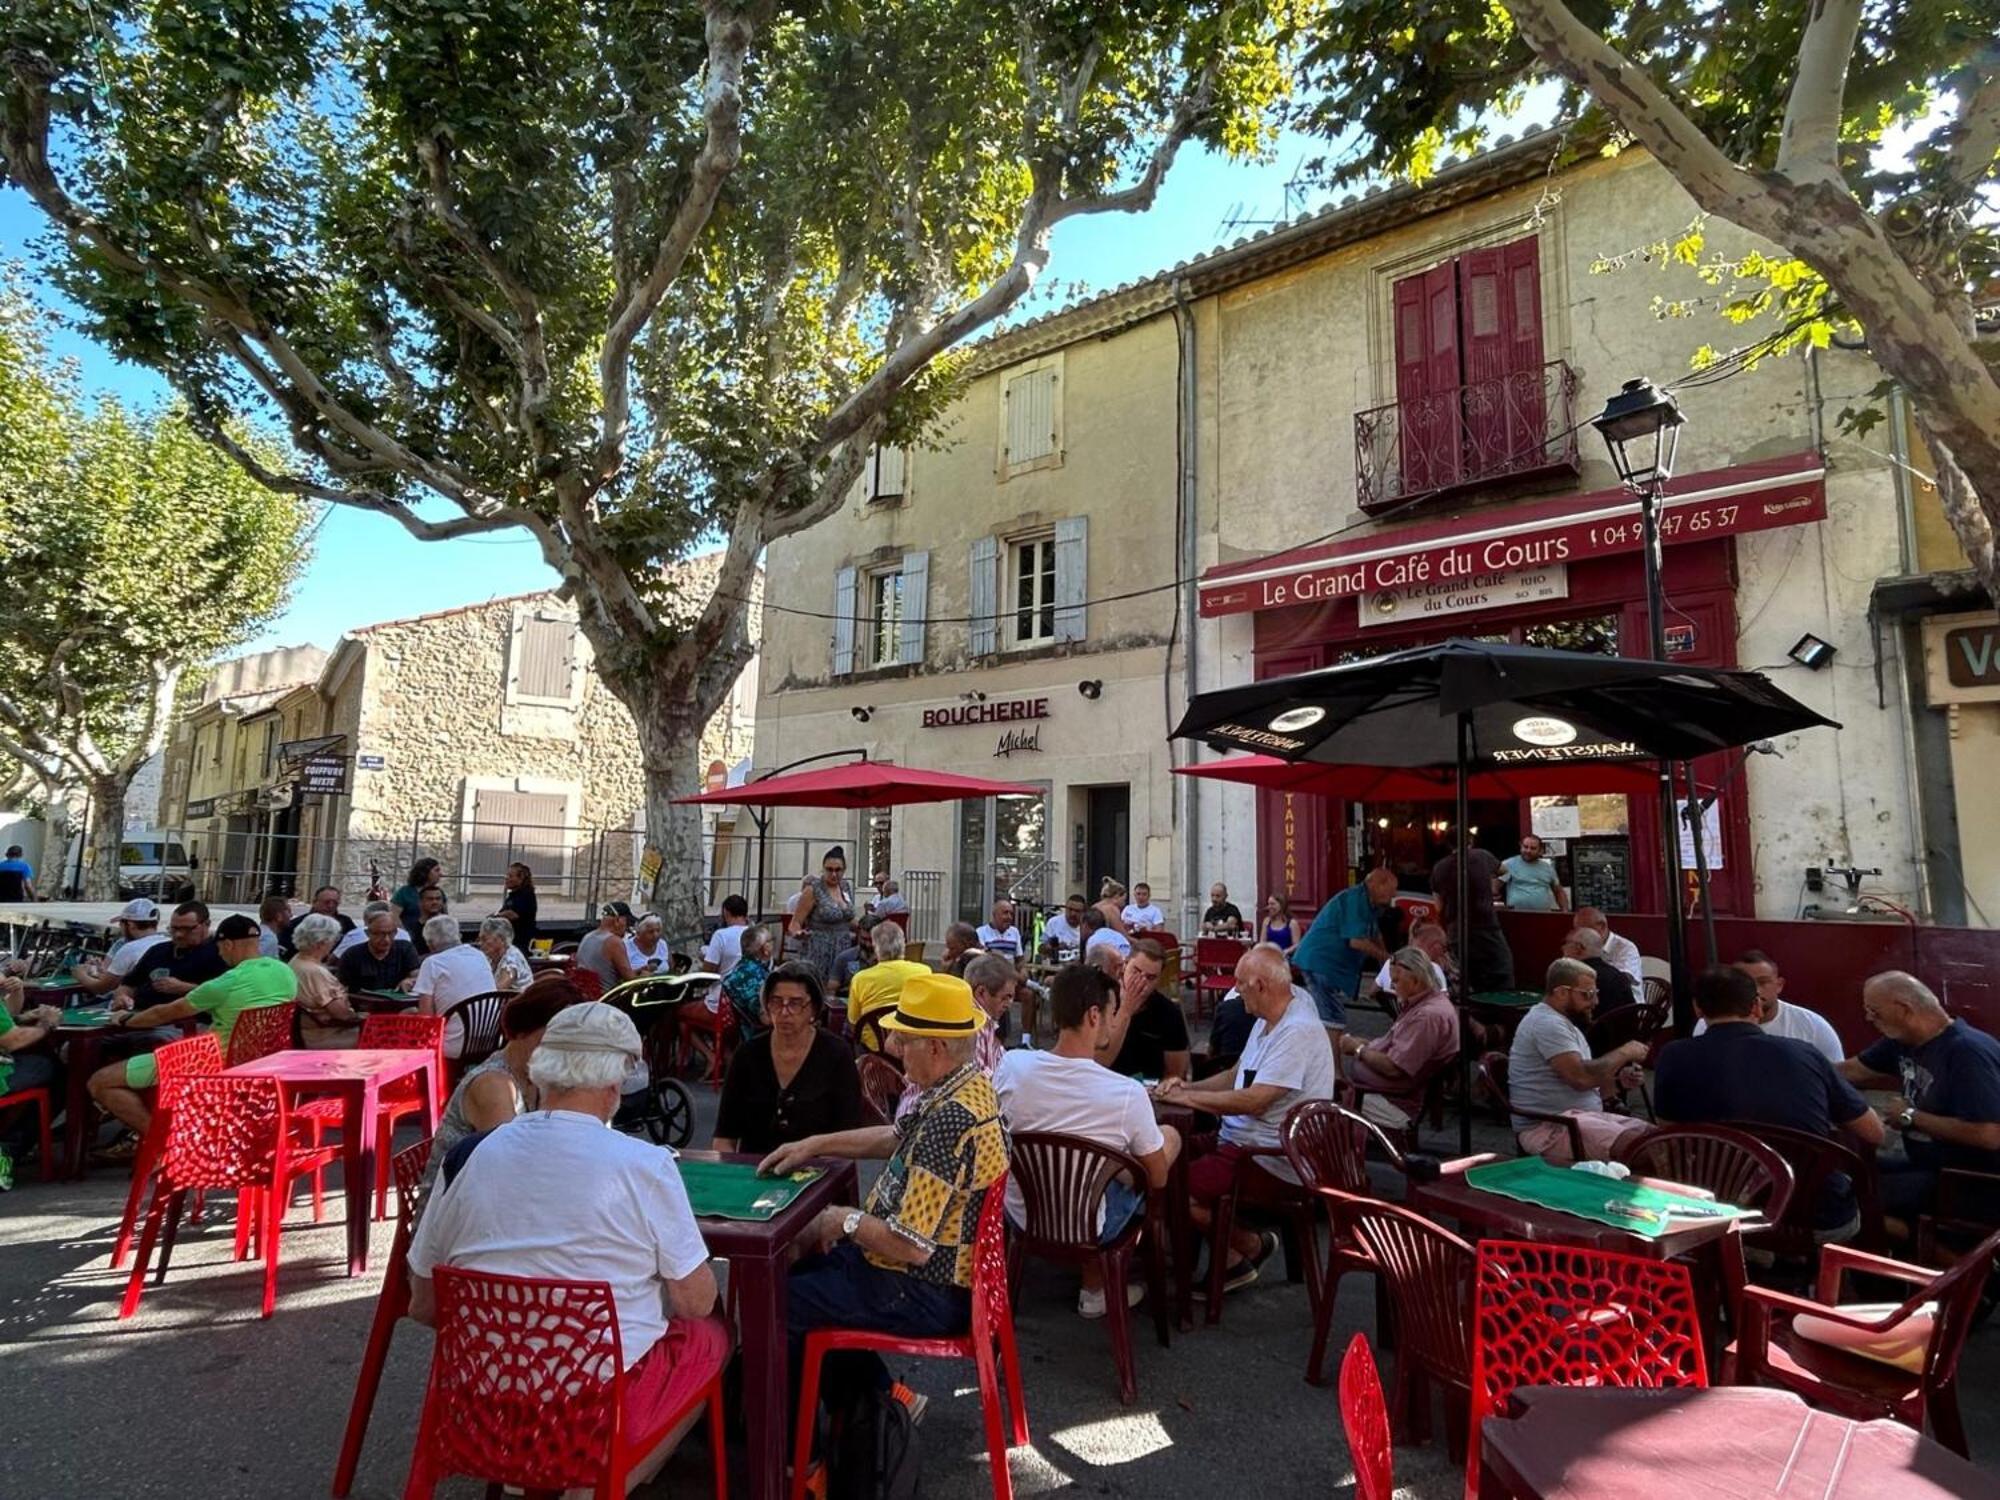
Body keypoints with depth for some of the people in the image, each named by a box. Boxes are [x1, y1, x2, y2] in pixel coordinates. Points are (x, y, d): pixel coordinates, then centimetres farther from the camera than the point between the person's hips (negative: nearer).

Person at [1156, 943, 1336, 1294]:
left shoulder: (1298, 1031, -23)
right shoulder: (1268, 1022, 9)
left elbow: (1253, 1101, -28)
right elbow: (1237, 1076, 20)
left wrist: (1188, 1097, -18)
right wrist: (1189, 1086, 4)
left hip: (1274, 1158, -10)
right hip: (1244, 1139, 10)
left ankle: (1253, 1246, 7)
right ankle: (1231, 1258, 16)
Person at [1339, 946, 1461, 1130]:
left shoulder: (1429, 1015, -22)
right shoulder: (1419, 1005, 11)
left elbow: (1393, 1068, -25)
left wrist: (1359, 1049, -10)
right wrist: (1359, 1043, 2)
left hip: (1396, 1104, -10)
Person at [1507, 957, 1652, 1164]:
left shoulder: (1560, 1021, 18)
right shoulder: (1547, 1023, -15)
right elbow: (1581, 1078, -24)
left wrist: (1620, 1077, 4)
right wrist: (1624, 1053, -9)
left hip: (1583, 1116, 10)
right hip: (1549, 1128, -10)